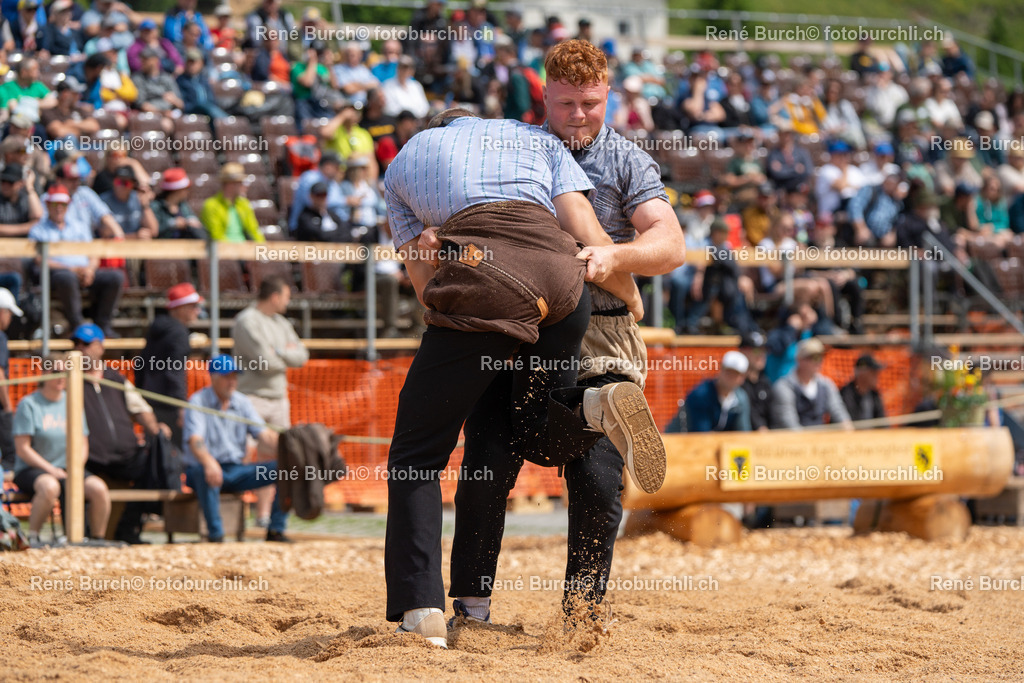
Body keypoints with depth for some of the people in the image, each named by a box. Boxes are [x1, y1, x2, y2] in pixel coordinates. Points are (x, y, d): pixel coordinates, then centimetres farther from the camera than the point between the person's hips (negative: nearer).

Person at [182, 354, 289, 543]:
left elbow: (264, 436, 1)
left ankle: (276, 530, -9)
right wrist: (209, 462, -45)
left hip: (236, 470, 6)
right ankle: (215, 535, -37)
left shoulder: (242, 402, 10)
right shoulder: (198, 401, -7)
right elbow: (195, 440, -23)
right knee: (206, 473, -42)